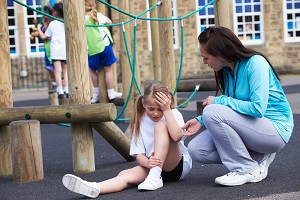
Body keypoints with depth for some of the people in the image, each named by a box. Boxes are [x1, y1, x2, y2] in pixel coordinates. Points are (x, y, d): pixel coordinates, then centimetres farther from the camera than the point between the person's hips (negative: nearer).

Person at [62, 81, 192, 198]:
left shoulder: (174, 114, -5)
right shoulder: (140, 122, 1)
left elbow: (176, 136, -27)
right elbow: (139, 154, -5)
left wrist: (166, 110, -24)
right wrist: (148, 163, -28)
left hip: (179, 165, -3)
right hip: (153, 166, 3)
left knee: (161, 126, -25)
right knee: (125, 174, -28)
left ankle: (155, 177, -35)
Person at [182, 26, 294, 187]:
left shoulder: (255, 63, -19)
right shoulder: (226, 71, 5)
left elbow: (258, 108, -28)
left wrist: (220, 101, -19)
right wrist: (201, 121, 0)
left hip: (275, 129, -8)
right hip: (249, 125, 9)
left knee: (212, 112, -26)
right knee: (196, 150, -6)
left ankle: (248, 170, -14)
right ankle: (258, 158, 2)